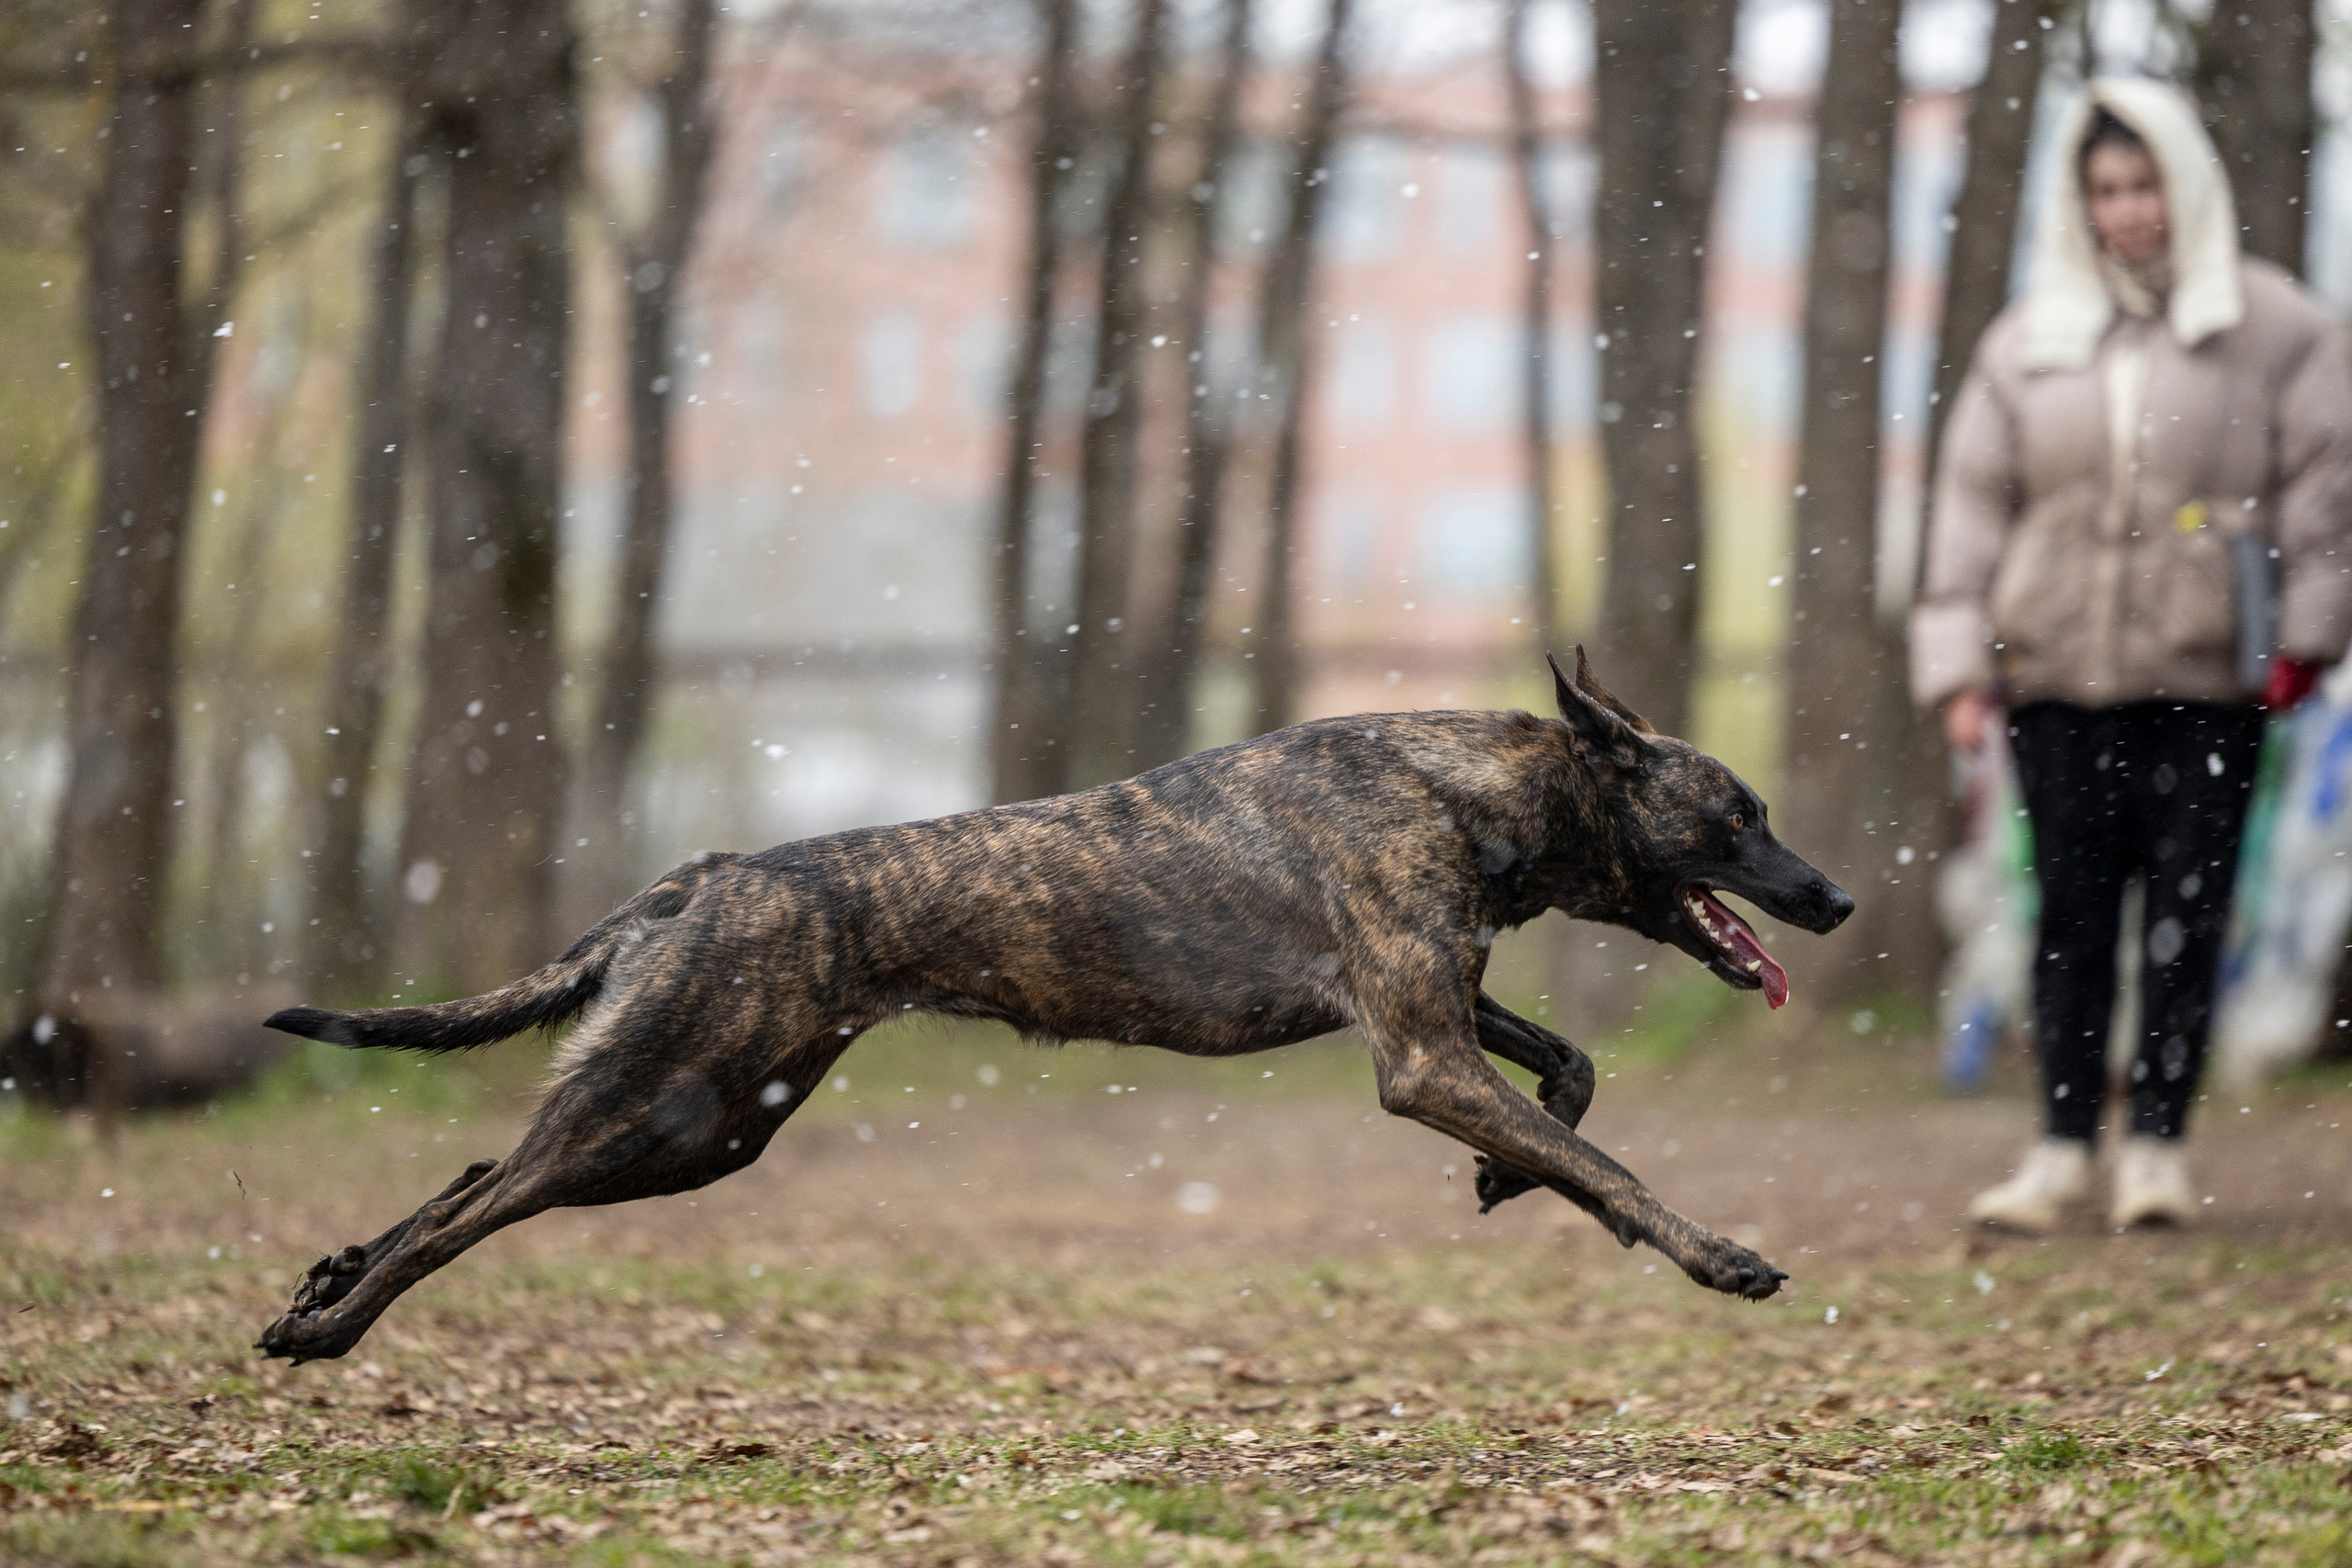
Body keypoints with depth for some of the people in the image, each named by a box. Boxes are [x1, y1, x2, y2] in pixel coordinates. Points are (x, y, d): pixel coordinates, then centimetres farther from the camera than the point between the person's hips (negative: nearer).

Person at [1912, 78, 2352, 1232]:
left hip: (2207, 676, -2)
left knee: (2188, 910, 0)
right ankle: (2063, 1146, 10)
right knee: (2071, 912, 4)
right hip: (2058, 676, 2)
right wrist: (1958, 662, 3)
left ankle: (2157, 1143, 8)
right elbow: (1973, 498, 10)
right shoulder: (2028, 339, 10)